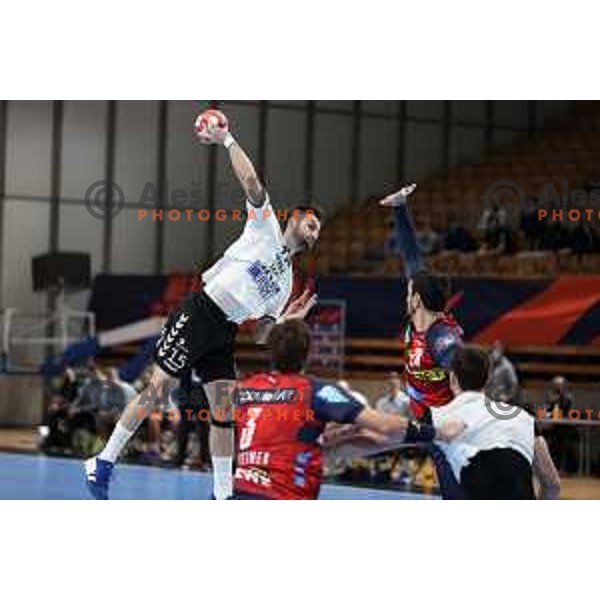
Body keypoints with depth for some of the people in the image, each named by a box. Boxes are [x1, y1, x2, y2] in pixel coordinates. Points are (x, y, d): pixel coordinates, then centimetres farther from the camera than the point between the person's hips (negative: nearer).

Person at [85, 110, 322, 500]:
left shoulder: (287, 282, 21)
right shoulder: (266, 227, 5)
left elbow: (261, 337, 20)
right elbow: (252, 182, -9)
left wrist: (288, 319, 4)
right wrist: (228, 140, -7)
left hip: (225, 334, 7)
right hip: (199, 314, -7)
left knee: (224, 412, 0)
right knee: (158, 389, -9)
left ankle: (223, 495, 2)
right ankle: (103, 464, -3)